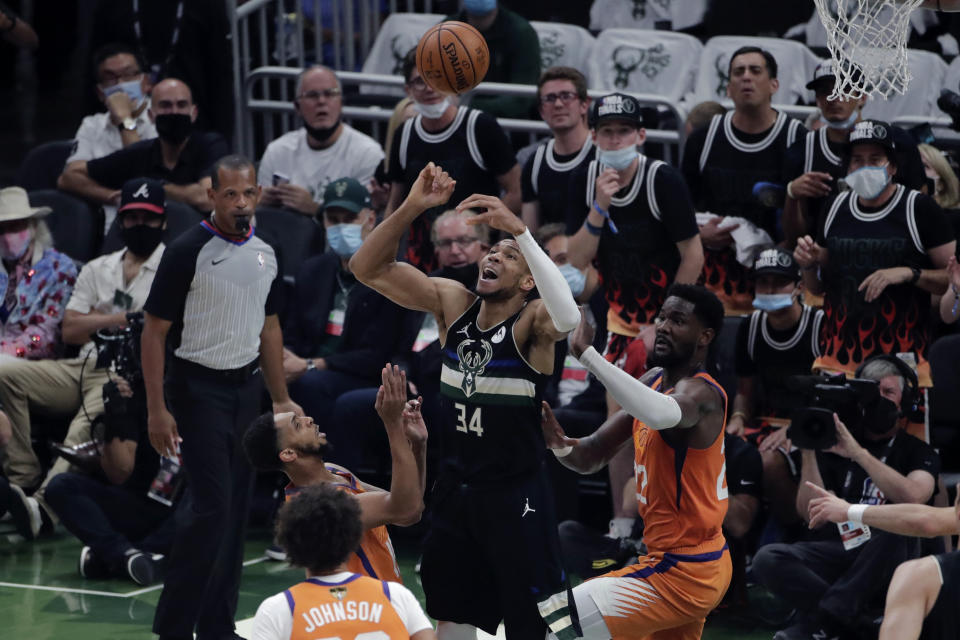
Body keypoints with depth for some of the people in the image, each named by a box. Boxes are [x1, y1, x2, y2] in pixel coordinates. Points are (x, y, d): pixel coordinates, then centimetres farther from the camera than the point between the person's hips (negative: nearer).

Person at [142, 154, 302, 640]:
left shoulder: (265, 254, 8)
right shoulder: (188, 252, -11)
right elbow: (154, 331, -10)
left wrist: (280, 399, 14)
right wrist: (156, 408, -14)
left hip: (247, 386, 6)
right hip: (199, 387, -6)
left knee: (237, 507, 6)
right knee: (212, 505, -12)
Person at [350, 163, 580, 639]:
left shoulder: (531, 321, -14)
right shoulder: (453, 303, 1)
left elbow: (567, 317, -40)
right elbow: (369, 269, -3)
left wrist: (519, 231, -42)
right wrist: (411, 208, -19)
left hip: (514, 494, -6)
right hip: (455, 487, 6)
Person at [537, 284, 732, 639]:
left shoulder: (701, 393, -21)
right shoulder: (654, 381, 8)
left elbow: (661, 414, -47)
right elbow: (591, 457, 7)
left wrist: (587, 353, -46)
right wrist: (562, 446, -16)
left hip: (680, 575, -10)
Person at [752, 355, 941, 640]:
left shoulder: (918, 451, 7)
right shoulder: (833, 446, 14)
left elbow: (913, 497, -17)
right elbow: (808, 511, 3)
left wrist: (858, 453, -19)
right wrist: (808, 452, -8)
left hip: (883, 559, -2)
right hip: (836, 550, 2)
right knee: (767, 559, -25)